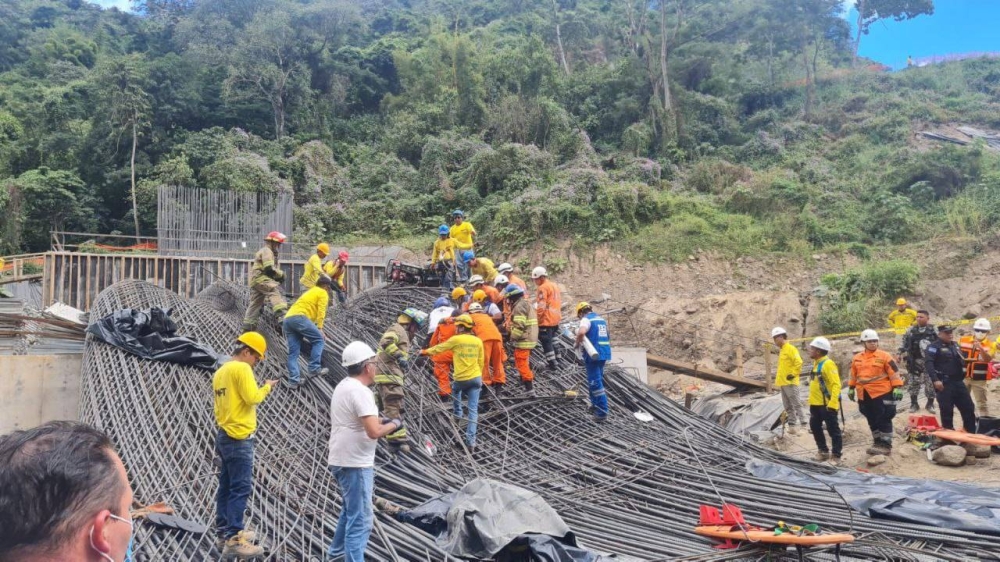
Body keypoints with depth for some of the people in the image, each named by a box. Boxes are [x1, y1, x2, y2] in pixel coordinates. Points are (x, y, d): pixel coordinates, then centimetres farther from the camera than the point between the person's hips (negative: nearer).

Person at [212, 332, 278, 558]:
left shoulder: (221, 371, 16)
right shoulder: (242, 368, -13)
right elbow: (252, 397, -19)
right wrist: (267, 387, -5)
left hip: (225, 436, 10)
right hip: (239, 439, -10)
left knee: (227, 486, 15)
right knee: (241, 489, -9)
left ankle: (224, 531, 22)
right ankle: (233, 541, -9)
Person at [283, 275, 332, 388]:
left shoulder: (310, 292, 37)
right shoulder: (323, 293, 12)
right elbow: (321, 311, -2)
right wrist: (320, 328, -9)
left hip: (287, 319, 8)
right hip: (299, 317, -8)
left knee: (293, 352, 3)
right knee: (319, 340, 3)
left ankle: (294, 380, -4)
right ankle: (314, 369, -5)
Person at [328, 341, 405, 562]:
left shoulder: (344, 386, 9)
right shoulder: (359, 391, -22)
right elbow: (374, 432, -28)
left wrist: (380, 421, 11)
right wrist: (394, 424, -11)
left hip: (344, 460, 11)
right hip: (355, 464, -11)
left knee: (350, 511, 28)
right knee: (360, 519, -5)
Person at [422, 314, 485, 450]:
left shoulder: (456, 339, -7)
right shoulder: (478, 341, 3)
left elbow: (439, 348, 6)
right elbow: (481, 362, 8)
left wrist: (425, 352, 23)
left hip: (461, 378, -2)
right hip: (476, 378, 2)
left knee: (455, 390, 36)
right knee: (473, 409, 1)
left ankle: (458, 414, 38)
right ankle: (471, 440, -4)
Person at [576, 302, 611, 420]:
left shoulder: (586, 319, -9)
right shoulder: (601, 319, 17)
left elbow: (581, 332, -29)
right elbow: (608, 337, 27)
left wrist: (578, 343, -13)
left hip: (593, 354, -8)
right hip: (604, 353, 8)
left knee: (595, 382, -5)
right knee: (597, 379, 23)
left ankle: (602, 411, -7)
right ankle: (595, 403, 33)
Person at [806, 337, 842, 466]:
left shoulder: (828, 364, -17)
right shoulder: (816, 363, 12)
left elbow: (836, 385, -23)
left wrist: (832, 403, -28)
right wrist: (811, 402, 21)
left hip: (827, 405, -10)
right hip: (816, 404, 10)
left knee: (833, 430, 0)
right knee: (815, 427, 17)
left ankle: (836, 456, 7)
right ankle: (823, 451, 29)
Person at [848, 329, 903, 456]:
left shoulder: (884, 356, -6)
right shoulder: (857, 359, 9)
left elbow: (894, 373, -7)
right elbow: (853, 375, 19)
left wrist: (897, 388, -13)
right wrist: (851, 388, 19)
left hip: (882, 393, -5)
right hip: (864, 396, 5)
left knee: (884, 420, -2)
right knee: (872, 420, 14)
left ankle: (886, 445, 4)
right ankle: (878, 443, 25)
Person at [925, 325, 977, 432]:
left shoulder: (955, 345, 17)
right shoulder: (934, 347, -7)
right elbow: (928, 363, -19)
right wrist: (935, 380, -27)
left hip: (958, 382, 7)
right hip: (944, 383, -7)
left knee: (969, 408, 9)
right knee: (947, 411, -3)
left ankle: (972, 434, 18)